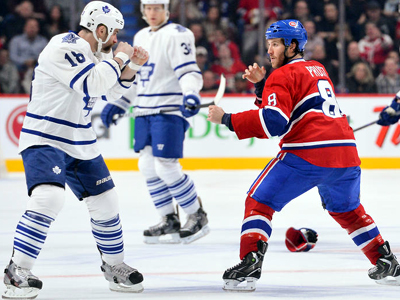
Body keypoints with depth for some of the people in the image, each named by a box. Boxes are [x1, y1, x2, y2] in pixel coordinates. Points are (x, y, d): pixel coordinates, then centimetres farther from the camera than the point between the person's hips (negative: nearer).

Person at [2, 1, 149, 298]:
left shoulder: (95, 53, 9)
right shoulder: (64, 47, -20)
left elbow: (112, 90, 22)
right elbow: (92, 84, -30)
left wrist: (131, 66, 6)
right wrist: (119, 59, -17)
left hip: (81, 144, 9)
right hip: (44, 139, -9)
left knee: (106, 204, 12)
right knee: (48, 198, -28)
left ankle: (115, 266, 31)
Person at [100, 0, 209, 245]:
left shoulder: (177, 35, -9)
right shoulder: (141, 38, 17)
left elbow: (188, 71, -18)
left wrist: (191, 95, -36)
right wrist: (117, 103, 24)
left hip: (169, 110, -9)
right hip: (145, 112, 9)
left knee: (166, 167, -13)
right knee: (148, 166, 5)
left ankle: (198, 217, 0)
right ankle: (170, 221, 14)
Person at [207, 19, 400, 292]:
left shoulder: (283, 75, -1)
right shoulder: (318, 70, 24)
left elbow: (274, 122, -14)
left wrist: (227, 120, -10)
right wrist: (261, 85, 19)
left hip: (307, 155, -7)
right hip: (346, 151, 7)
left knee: (259, 202, 3)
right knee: (347, 210, 30)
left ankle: (250, 263, -12)